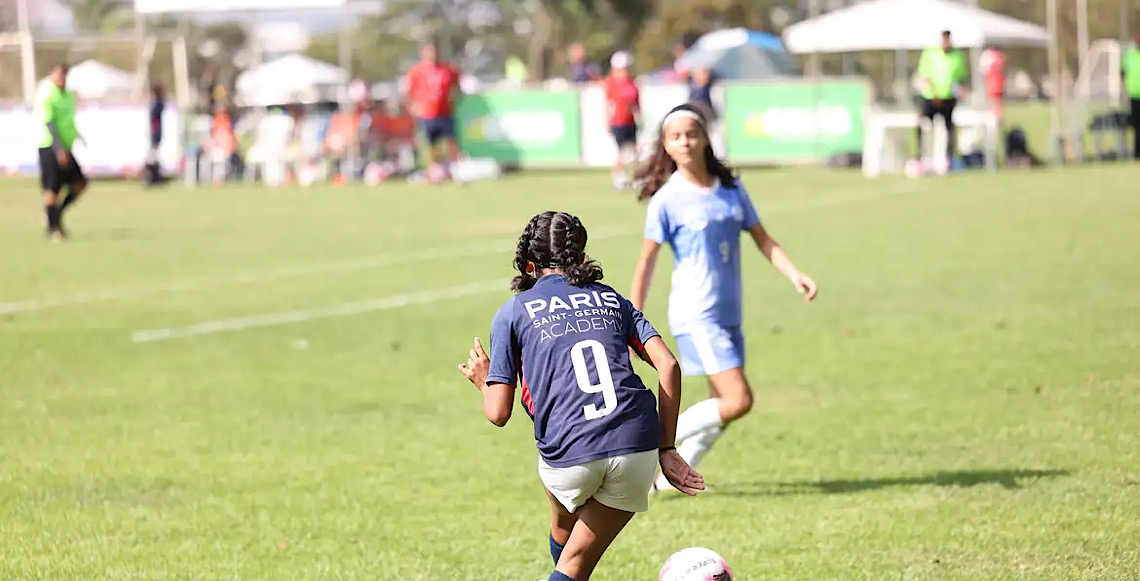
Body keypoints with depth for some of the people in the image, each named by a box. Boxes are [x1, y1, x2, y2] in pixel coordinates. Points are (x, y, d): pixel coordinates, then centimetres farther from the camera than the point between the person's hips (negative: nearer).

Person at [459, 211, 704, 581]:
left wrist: (483, 381, 30)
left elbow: (498, 413, 7)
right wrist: (666, 450, 10)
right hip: (637, 449, 2)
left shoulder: (512, 313, 11)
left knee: (564, 532, 34)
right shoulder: (611, 300, 20)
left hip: (570, 460, -1)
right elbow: (667, 365, 7)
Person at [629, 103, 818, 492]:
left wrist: (796, 276, -4)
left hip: (729, 313, 7)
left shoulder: (732, 189, 7)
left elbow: (763, 240, 11)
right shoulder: (667, 199, -8)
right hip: (696, 315, -7)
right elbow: (646, 262, -5)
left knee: (723, 406, 9)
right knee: (738, 401, -16)